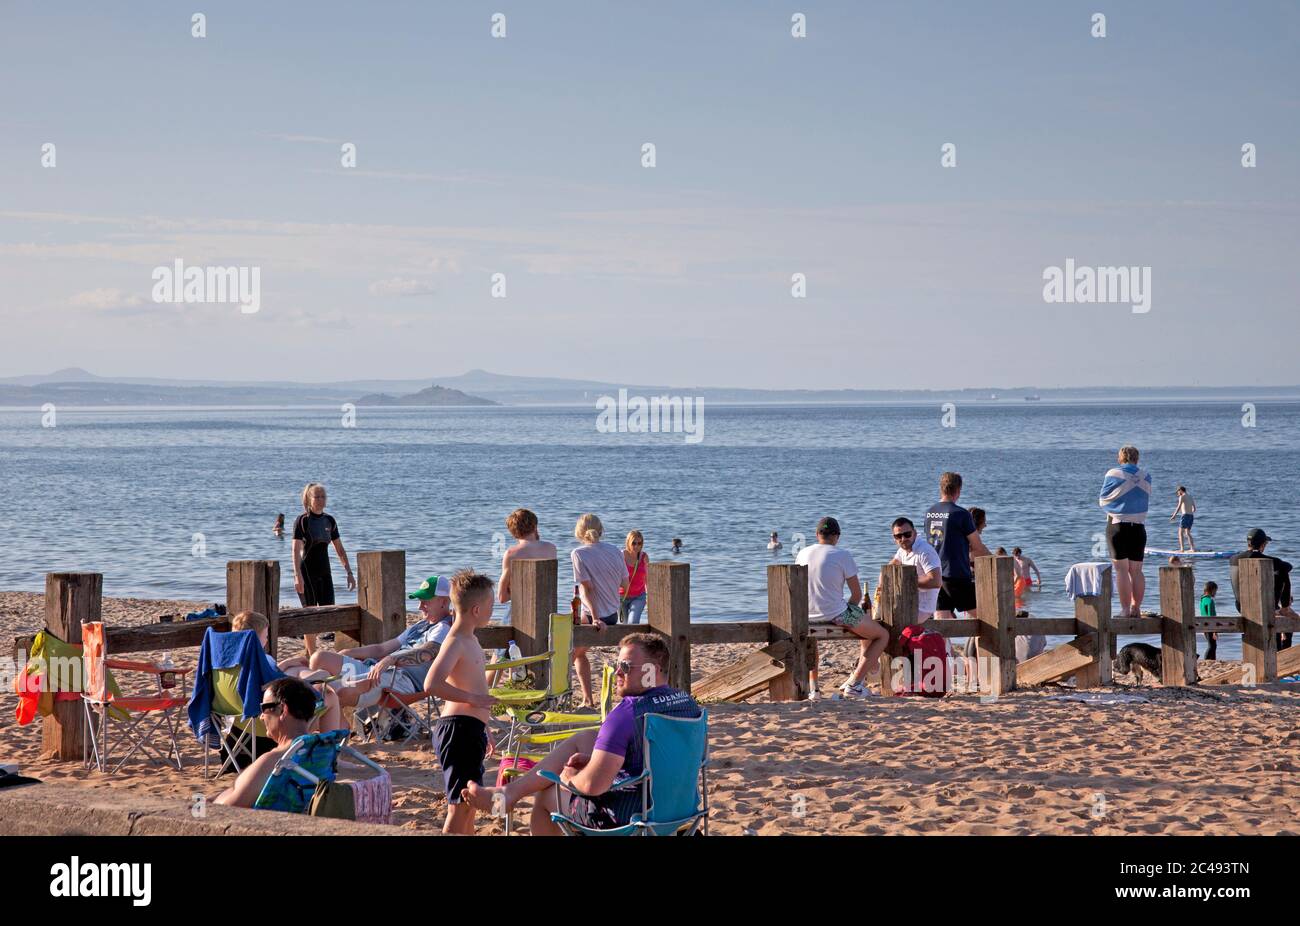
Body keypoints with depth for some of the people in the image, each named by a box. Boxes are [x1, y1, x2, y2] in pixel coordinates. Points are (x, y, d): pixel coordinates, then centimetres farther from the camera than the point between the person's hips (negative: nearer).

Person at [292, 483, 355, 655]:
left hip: (324, 573, 6)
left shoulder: (329, 521, 9)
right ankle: (311, 656, 0)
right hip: (307, 573, -6)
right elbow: (296, 550, -15)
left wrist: (349, 572, 9)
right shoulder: (302, 521, -8)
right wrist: (297, 576, -26)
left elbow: (340, 549, 15)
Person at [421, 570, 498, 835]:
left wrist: (483, 729, 31)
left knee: (469, 803, 19)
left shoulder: (470, 639, 16)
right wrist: (472, 698, -26)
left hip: (471, 728, 10)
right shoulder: (455, 642, -16)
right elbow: (432, 684, -29)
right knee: (460, 805, -10)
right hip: (459, 728, -10)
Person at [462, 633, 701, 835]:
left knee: (545, 795, 19)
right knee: (584, 739, 19)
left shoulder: (627, 712, -23)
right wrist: (595, 760, 10)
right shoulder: (688, 703, 3)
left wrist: (570, 777, -2)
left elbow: (593, 785, -24)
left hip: (625, 819, -8)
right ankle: (511, 791, 20)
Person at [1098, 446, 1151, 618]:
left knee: (1121, 569, -3)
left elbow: (1103, 501, 2)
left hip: (1117, 525, -3)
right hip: (1139, 526, 3)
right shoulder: (1145, 476, 3)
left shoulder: (1113, 474, -7)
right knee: (1136, 570, 9)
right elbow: (1147, 499, 12)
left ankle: (1125, 609, -6)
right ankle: (1136, 608, 8)